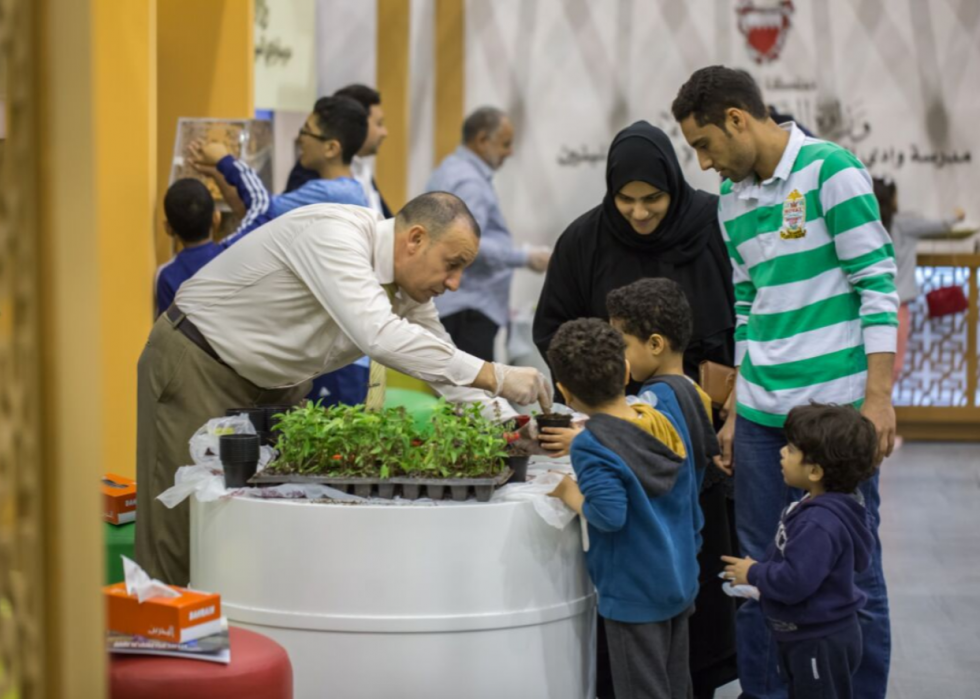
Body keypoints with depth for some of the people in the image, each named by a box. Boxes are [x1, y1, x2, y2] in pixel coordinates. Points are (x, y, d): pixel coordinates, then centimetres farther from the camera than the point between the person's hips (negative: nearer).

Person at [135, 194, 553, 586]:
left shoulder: (408, 283, -3)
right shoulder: (334, 234, -31)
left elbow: (443, 362, 5)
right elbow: (379, 336, -43)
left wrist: (506, 422, -12)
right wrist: (494, 377, -41)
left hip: (274, 385, 8)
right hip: (198, 366, -8)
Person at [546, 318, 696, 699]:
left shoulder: (592, 446, -20)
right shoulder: (664, 425, 2)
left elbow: (610, 514, -30)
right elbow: (690, 502, 10)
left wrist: (574, 497, -11)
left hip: (633, 595, -7)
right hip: (680, 584, 7)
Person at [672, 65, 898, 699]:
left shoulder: (830, 170, -7)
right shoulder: (733, 202, 14)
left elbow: (879, 285, -10)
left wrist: (879, 398, -14)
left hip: (835, 407, -6)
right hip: (762, 414, 6)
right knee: (759, 569, 9)